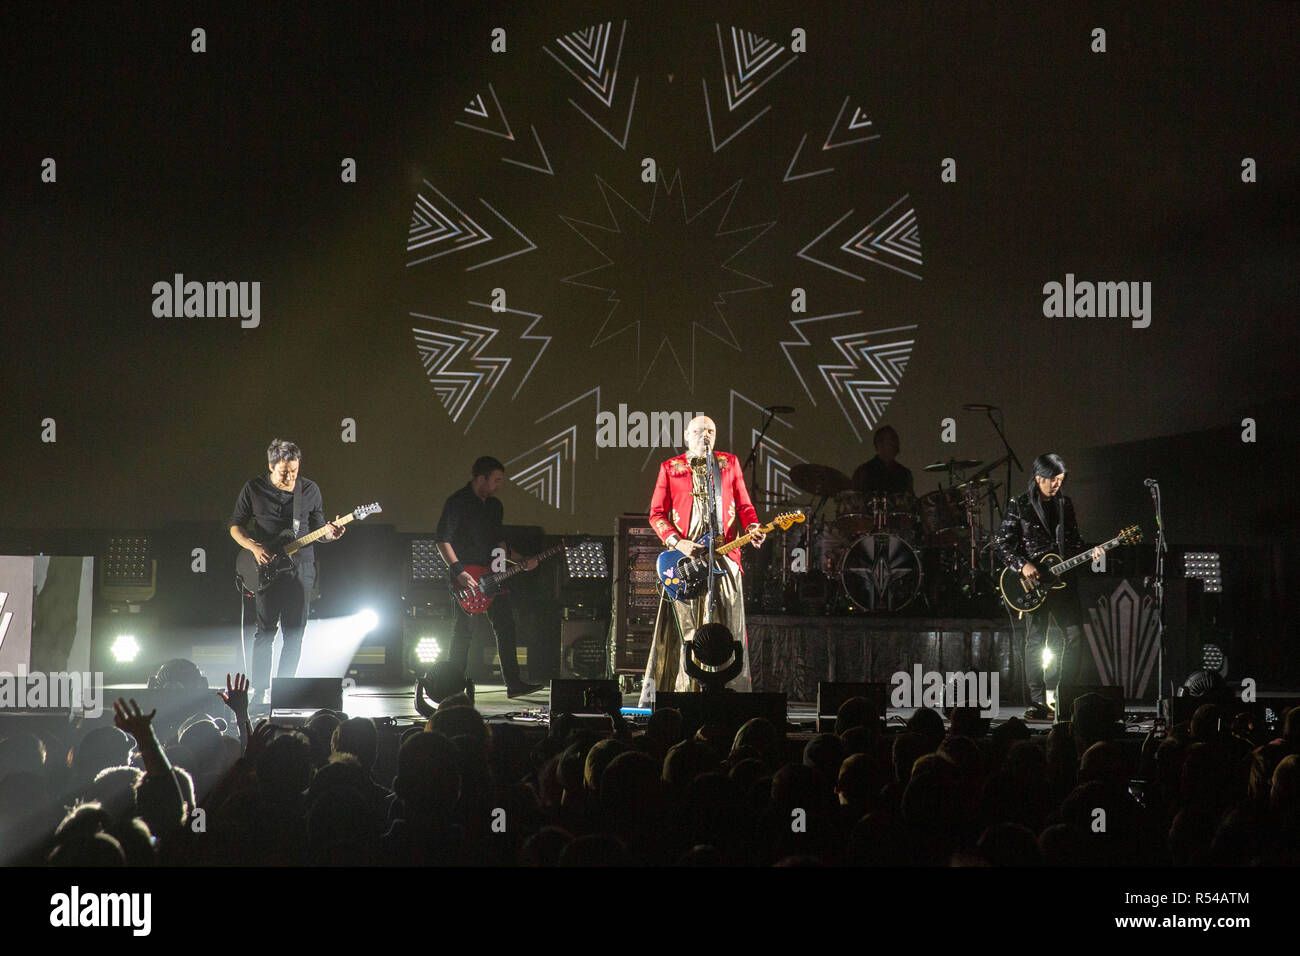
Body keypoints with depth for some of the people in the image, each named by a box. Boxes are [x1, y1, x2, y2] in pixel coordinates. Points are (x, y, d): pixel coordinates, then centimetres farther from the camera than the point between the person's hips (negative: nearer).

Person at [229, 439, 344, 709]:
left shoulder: (310, 490, 6)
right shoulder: (254, 488, 0)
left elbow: (317, 528, 13)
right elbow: (235, 526, 5)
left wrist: (329, 533, -10)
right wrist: (254, 547, -11)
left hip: (300, 567, 2)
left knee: (294, 634, 3)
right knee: (265, 631, -7)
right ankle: (258, 693, -2)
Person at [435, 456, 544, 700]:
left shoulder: (495, 506, 14)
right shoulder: (457, 503, -9)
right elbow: (442, 540, -12)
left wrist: (521, 560, 10)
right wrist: (459, 572, -18)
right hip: (466, 578, -7)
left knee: (506, 627, 3)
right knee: (463, 632, -2)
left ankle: (514, 684, 6)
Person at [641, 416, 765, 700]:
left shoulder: (730, 463, 15)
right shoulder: (670, 468, 9)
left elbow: (744, 505, 16)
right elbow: (656, 514, 6)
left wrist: (752, 529, -5)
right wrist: (677, 543, -9)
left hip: (724, 556, 2)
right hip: (684, 558, -2)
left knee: (728, 628, -2)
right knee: (684, 629, -4)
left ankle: (729, 693, 0)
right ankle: (683, 690, -3)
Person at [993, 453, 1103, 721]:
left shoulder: (1065, 505, 12)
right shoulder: (1019, 505, -3)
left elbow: (1073, 541, 18)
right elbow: (1001, 541, -5)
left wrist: (1089, 552, -2)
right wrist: (1022, 565, -15)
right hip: (1032, 582, -5)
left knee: (1075, 634, -2)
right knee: (1036, 640, -2)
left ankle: (1064, 698, 7)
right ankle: (1038, 704, 1)